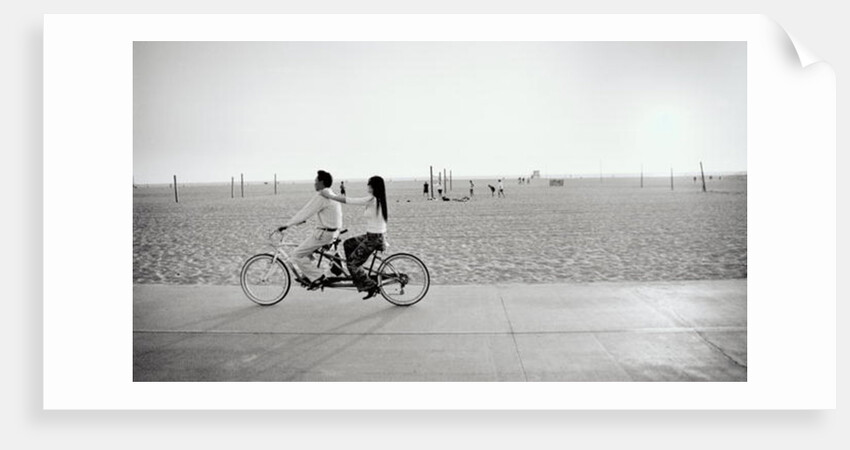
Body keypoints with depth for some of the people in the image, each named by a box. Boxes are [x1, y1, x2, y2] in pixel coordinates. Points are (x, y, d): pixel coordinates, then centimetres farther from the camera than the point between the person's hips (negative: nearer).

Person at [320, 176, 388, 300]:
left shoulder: (371, 200, -20)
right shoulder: (379, 200, 6)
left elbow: (348, 200, -15)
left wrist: (330, 196, -5)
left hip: (373, 238, -9)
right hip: (378, 235, 9)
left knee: (352, 263, 1)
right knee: (348, 244, 22)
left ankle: (372, 288, 4)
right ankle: (357, 274, 24)